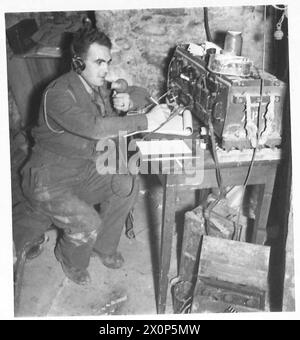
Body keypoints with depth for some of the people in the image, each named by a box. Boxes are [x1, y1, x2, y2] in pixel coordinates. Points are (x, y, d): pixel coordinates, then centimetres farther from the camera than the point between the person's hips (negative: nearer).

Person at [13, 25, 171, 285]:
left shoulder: (99, 86, 0)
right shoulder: (59, 93, -25)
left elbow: (141, 93, 8)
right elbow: (93, 127, -40)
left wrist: (129, 99, -17)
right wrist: (144, 122, -39)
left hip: (83, 169, 7)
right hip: (49, 178, -7)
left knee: (126, 186, -11)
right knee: (88, 223, -22)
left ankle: (103, 246, 12)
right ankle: (72, 261, 14)